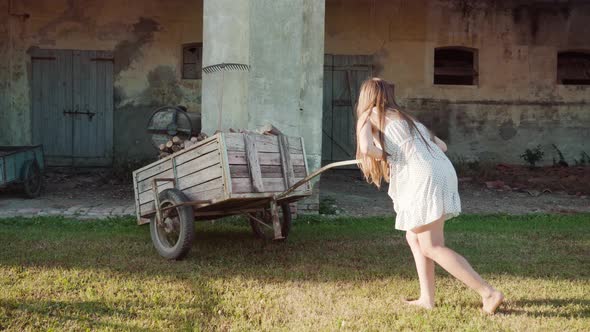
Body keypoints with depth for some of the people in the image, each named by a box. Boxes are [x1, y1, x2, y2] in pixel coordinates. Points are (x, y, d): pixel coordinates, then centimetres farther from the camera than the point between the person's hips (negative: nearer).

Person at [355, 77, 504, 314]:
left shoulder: (369, 117, 9)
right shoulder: (406, 119, 29)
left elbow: (367, 148, -11)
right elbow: (441, 145, 26)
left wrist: (383, 155, 9)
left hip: (424, 181, -8)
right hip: (442, 173, 8)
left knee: (431, 247, -5)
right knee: (414, 237, 19)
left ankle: (489, 293, -11)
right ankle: (427, 298, 17)